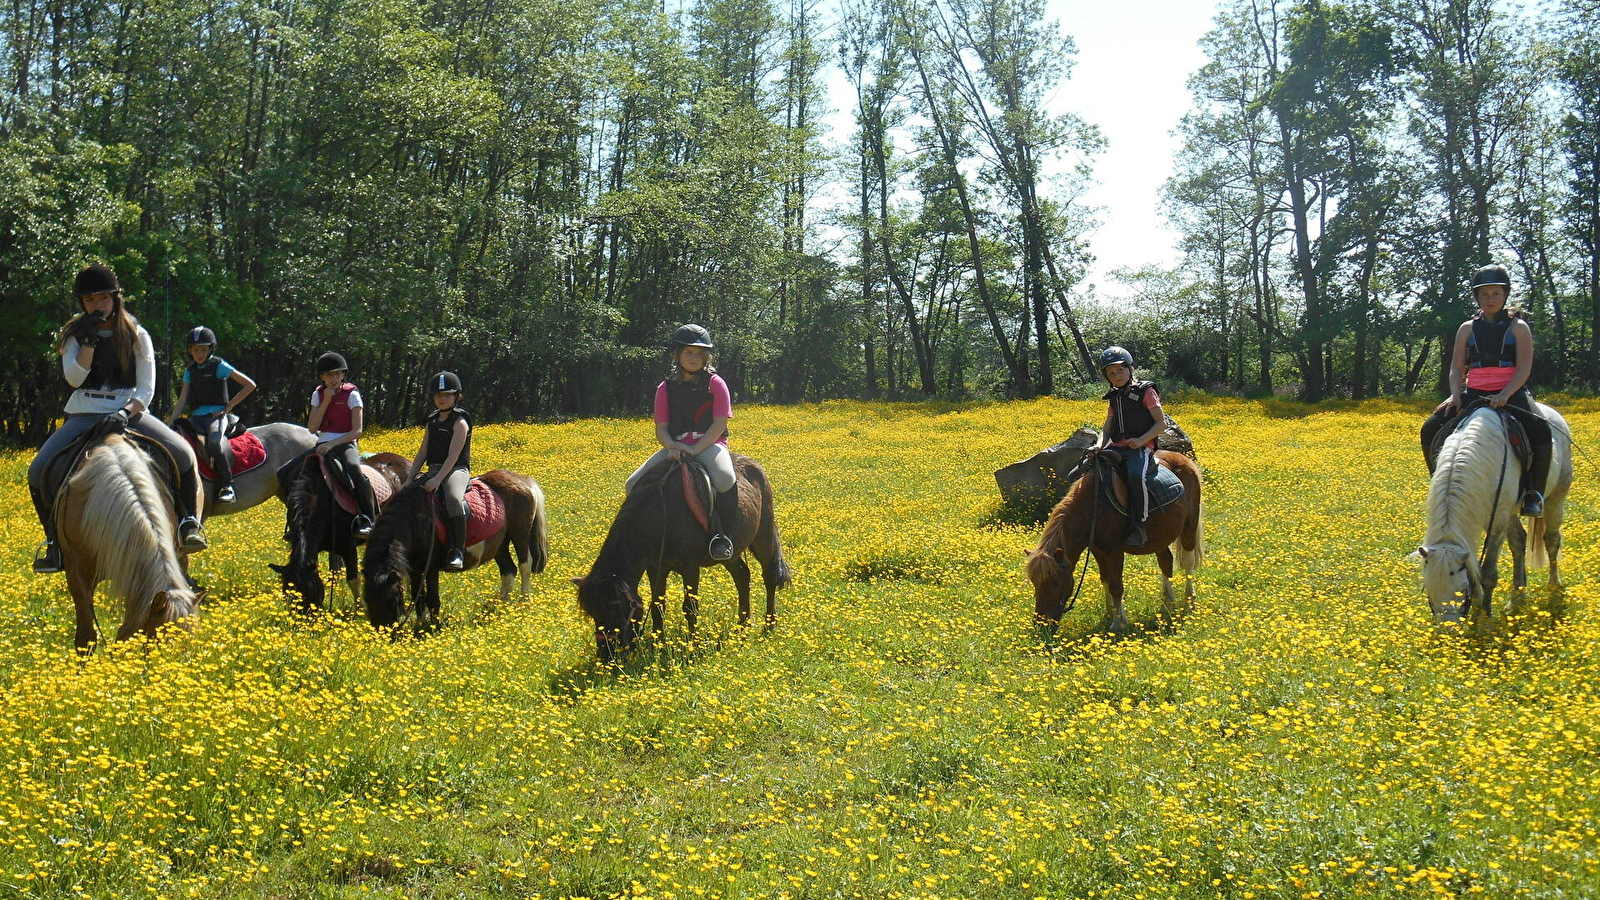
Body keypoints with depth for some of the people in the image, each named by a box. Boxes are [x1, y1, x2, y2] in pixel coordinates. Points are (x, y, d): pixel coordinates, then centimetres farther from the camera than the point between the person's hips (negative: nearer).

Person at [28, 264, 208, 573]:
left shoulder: (136, 335, 4)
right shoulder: (74, 335, 7)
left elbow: (146, 389, -2)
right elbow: (73, 378, -8)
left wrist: (125, 413, -20)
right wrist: (90, 340, -16)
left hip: (129, 412, -1)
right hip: (84, 416, 1)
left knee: (183, 453, -27)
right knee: (38, 470, -20)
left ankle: (190, 523, -8)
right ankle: (54, 539, 0)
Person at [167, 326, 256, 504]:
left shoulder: (219, 366, 0)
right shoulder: (190, 370, 17)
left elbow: (249, 385, -4)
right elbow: (182, 400, 14)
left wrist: (228, 407, -5)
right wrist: (170, 423, 1)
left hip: (217, 414, -5)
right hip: (197, 416, 5)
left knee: (215, 440, -37)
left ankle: (227, 485, -27)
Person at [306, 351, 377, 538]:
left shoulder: (352, 394, 0)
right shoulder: (318, 395, 12)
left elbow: (357, 431, -6)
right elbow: (311, 428, 2)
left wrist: (332, 443, -19)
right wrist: (326, 402, -6)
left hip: (346, 444, -4)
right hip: (323, 445, 4)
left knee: (354, 467, -36)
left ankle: (368, 521, -37)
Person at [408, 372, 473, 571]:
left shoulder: (460, 422, -5)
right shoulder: (432, 422, 18)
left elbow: (453, 455, -15)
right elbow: (423, 452, 17)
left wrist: (438, 479, -27)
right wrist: (411, 477, 4)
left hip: (456, 470, -7)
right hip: (434, 470, 7)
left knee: (453, 498, -38)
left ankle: (457, 550, -33)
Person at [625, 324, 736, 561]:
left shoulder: (715, 383, 2)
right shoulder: (666, 389, 9)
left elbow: (719, 424, -6)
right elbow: (660, 429, 6)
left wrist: (695, 449, -19)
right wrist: (671, 447, -17)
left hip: (709, 444, -3)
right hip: (675, 447, 3)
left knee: (724, 479, -39)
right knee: (634, 485, -18)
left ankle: (721, 534, -19)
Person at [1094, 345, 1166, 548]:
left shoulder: (1146, 392, 4)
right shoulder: (1114, 398, 21)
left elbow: (1161, 424, -1)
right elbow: (1107, 429, 17)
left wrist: (1141, 440, -17)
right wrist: (1100, 445, -5)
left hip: (1141, 447, -6)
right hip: (1116, 448, 6)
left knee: (1136, 475, -37)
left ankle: (1138, 526, -31)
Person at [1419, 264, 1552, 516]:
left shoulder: (1518, 327, 3)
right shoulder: (1467, 329, 11)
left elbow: (1524, 369, -5)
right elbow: (1456, 367, 9)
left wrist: (1505, 395, -22)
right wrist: (1456, 395, -11)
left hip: (1511, 394, -3)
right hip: (1473, 396, 3)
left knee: (1540, 430, -31)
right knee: (1430, 429, -15)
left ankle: (1534, 492, -16)